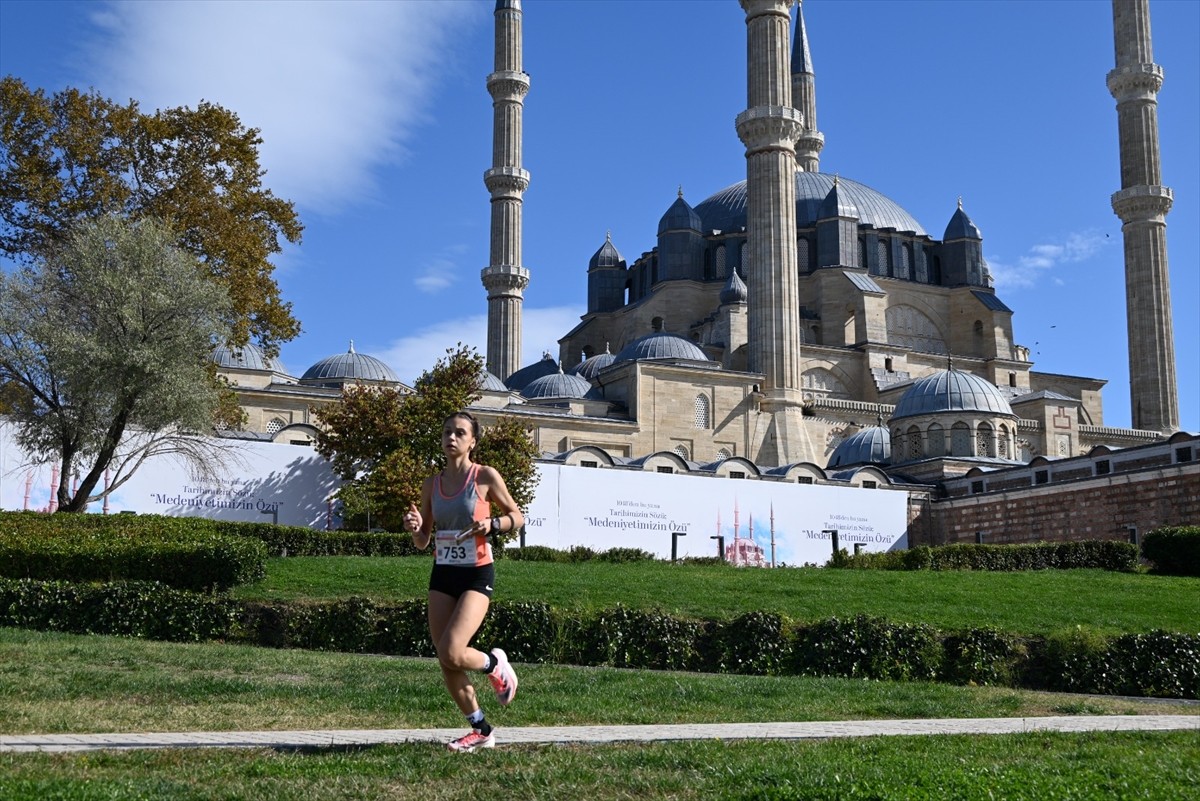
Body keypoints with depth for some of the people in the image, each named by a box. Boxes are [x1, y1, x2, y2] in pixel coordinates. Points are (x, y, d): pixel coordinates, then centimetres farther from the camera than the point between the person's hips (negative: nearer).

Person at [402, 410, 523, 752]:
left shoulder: (486, 477, -5)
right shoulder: (432, 485, 7)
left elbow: (517, 517, 3)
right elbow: (423, 542, 12)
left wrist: (491, 525, -16)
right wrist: (415, 528, -10)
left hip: (477, 574, -5)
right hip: (442, 574, 5)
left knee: (451, 653, -19)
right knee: (446, 663, 4)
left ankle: (495, 664, 14)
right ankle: (481, 730, 21)